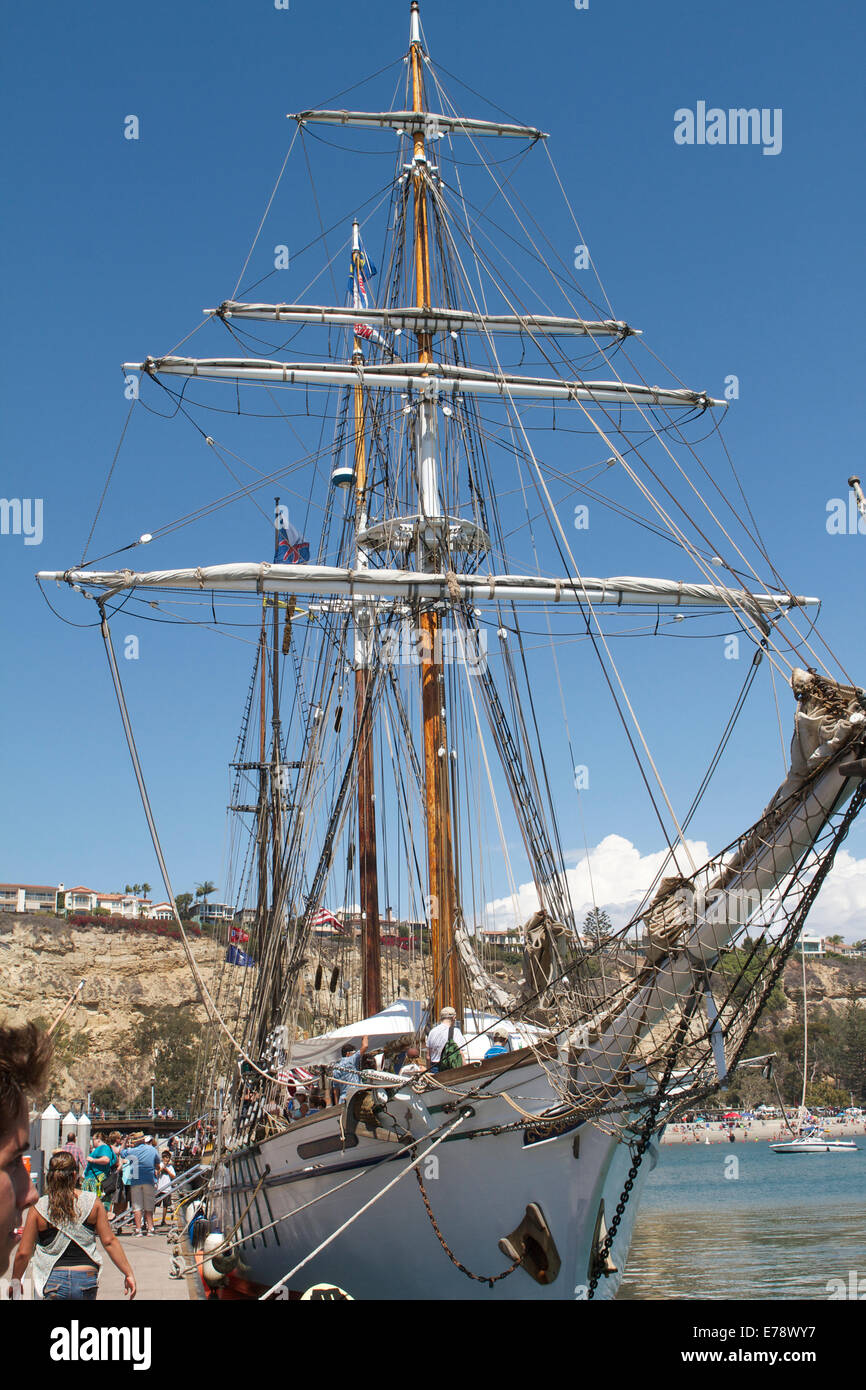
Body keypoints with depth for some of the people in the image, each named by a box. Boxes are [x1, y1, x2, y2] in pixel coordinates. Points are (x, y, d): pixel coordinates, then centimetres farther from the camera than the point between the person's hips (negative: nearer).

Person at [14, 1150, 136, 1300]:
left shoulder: (38, 1208, -5)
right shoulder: (93, 1202, -2)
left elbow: (23, 1253, -1)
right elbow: (109, 1241, -1)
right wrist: (128, 1273, 7)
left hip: (53, 1281, -1)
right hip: (87, 1279, 2)